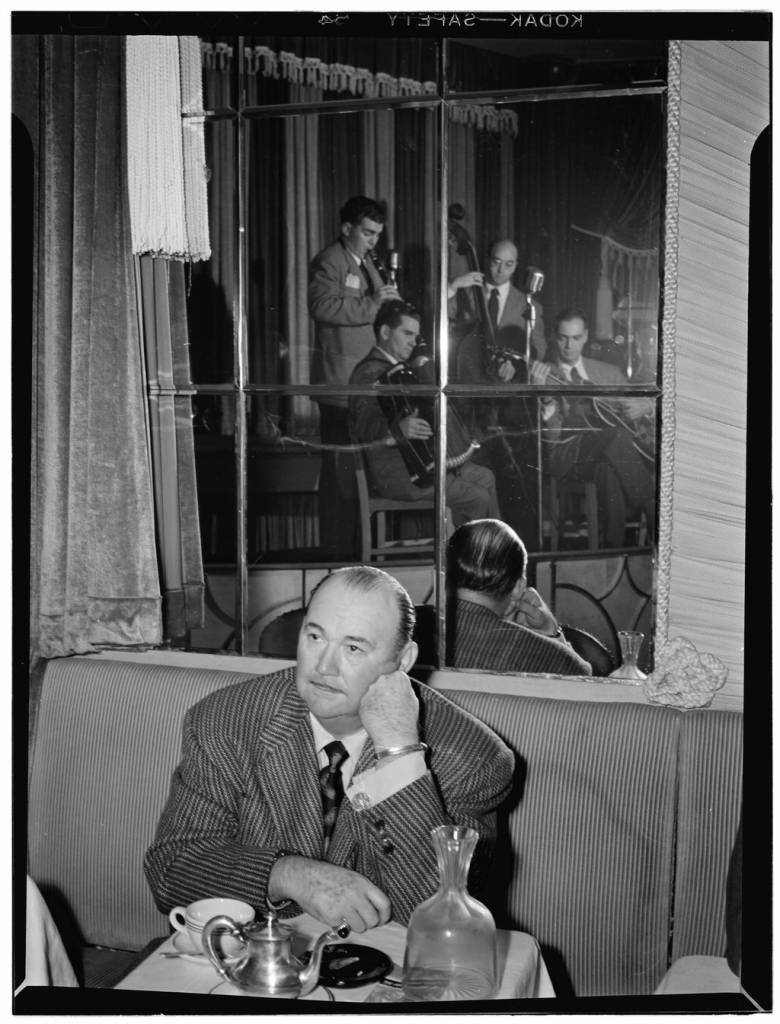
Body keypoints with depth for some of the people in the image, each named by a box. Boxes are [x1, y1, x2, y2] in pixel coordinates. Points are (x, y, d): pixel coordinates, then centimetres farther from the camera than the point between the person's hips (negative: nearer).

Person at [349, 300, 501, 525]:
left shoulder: (398, 369, 16)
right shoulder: (370, 373, -17)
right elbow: (367, 427, -31)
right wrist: (398, 430, -47)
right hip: (393, 474, -11)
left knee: (484, 477, 14)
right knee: (478, 498, -13)